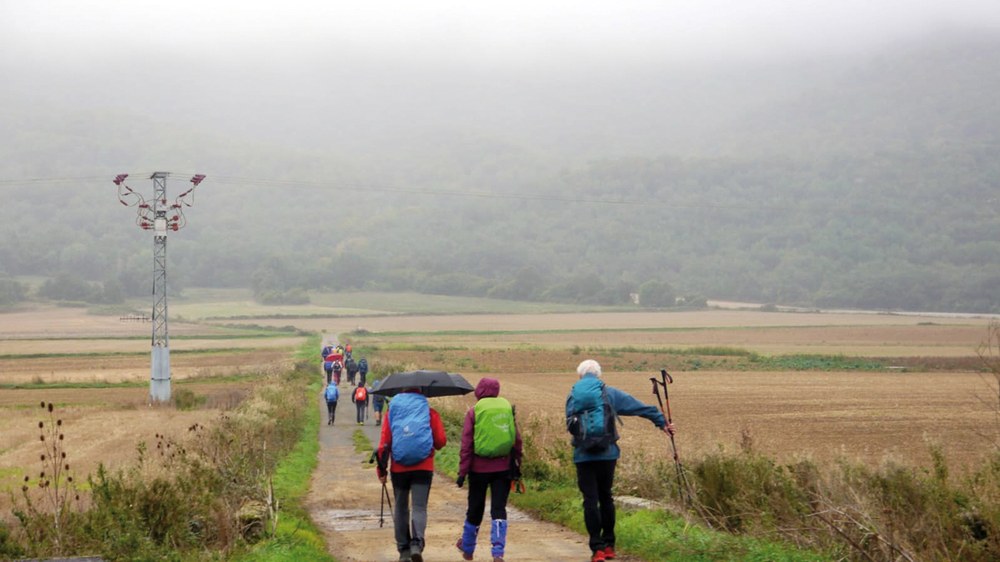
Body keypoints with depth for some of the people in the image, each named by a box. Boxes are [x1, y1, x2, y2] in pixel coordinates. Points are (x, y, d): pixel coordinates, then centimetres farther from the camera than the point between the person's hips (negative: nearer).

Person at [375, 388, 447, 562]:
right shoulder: (430, 412, 4)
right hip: (423, 468, -1)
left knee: (401, 508, 12)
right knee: (419, 507, -3)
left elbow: (384, 442, 2)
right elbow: (441, 441, 0)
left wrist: (381, 469, 6)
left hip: (399, 468, 1)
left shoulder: (392, 411, 6)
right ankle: (416, 544, -25)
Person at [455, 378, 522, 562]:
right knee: (499, 509, 3)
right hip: (503, 469, 1)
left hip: (479, 469, -1)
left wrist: (462, 471, -5)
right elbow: (517, 440, 5)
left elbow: (466, 445, -7)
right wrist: (516, 464, 14)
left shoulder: (473, 412, -5)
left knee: (475, 509, 14)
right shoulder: (508, 409, 3)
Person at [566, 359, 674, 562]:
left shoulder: (572, 396, 6)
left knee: (590, 500, 0)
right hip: (607, 454, 0)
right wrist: (661, 422, 15)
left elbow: (570, 425, 14)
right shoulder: (609, 393, 3)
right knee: (605, 497, 14)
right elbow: (641, 408, 6)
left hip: (583, 456, 0)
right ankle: (608, 545, 19)